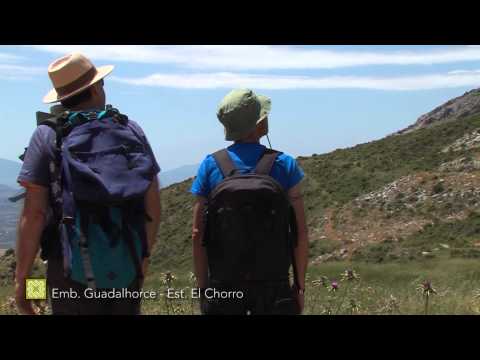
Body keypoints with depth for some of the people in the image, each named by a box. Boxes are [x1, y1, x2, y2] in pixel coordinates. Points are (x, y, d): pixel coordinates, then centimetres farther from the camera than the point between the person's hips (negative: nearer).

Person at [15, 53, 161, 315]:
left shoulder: (48, 136, -5)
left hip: (73, 270, -2)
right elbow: (153, 207, 4)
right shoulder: (131, 130, 4)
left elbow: (34, 214, -11)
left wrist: (21, 277, -3)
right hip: (128, 267, 3)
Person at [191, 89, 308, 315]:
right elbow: (300, 233, -6)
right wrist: (300, 285, 3)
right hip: (273, 286, -1)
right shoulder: (284, 165, -6)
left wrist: (203, 288, 4)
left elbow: (197, 235, -4)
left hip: (223, 286, 1)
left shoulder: (210, 166, -4)